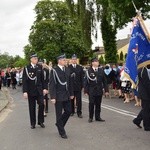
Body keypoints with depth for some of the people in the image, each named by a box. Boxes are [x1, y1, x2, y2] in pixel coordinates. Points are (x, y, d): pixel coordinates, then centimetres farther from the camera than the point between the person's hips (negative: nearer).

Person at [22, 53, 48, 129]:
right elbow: (24, 81, -7)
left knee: (41, 105, -4)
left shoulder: (39, 67, 4)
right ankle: (33, 123, 18)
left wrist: (44, 88, 2)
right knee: (32, 107, 6)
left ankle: (41, 121, 12)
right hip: (31, 91, -2)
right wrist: (25, 91, -12)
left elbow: (42, 78, 8)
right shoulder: (26, 68, -6)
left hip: (39, 90, 2)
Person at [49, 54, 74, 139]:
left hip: (66, 95, 6)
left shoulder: (67, 70, 7)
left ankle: (59, 124, 33)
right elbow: (52, 85, -13)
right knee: (59, 114, 5)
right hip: (58, 96, -6)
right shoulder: (54, 71, -11)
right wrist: (53, 97, -17)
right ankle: (62, 132, 17)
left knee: (68, 111, 9)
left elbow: (70, 83, 12)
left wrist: (71, 94, 11)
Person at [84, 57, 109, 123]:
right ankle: (90, 117, 13)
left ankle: (97, 117, 18)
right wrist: (86, 91, -7)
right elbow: (86, 82, -3)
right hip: (91, 91, -3)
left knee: (98, 104, 7)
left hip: (99, 91, 3)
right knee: (91, 104, 1)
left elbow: (104, 81, 9)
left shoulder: (101, 71, 8)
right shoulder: (89, 71, -3)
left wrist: (106, 90, 5)